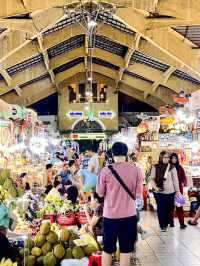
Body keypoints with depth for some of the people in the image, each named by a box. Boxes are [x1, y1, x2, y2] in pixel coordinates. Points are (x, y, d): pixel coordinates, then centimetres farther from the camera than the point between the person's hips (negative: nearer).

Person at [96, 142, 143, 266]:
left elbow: (100, 193, -1)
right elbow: (138, 194, -1)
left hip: (110, 215, 0)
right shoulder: (136, 170, -6)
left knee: (108, 249, 15)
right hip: (129, 215, 1)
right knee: (126, 249, 13)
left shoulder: (106, 170, -9)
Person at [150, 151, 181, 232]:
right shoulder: (155, 167, 2)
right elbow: (152, 179, 3)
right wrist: (155, 187, -14)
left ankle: (166, 223, 26)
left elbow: (175, 180, 5)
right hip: (159, 192, -1)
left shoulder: (172, 167, 3)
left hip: (170, 192, 1)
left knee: (169, 208, 7)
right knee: (161, 208, 0)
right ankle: (162, 225, 12)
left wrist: (177, 190, 4)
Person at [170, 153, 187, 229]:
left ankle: (182, 223, -3)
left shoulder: (179, 167, 5)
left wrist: (183, 183, -15)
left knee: (179, 205, -2)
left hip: (178, 188, 0)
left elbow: (184, 177, 2)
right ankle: (171, 222, 14)